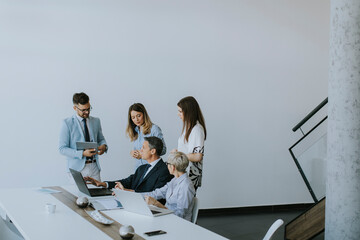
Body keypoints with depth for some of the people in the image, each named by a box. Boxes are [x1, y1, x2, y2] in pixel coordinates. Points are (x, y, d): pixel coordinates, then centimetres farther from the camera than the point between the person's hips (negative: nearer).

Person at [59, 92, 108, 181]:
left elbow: (101, 139, 22)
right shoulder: (67, 123, -3)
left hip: (94, 167, 4)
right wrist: (82, 153, -19)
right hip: (77, 168, -3)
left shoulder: (96, 121, 11)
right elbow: (62, 148, -6)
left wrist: (104, 146, -3)